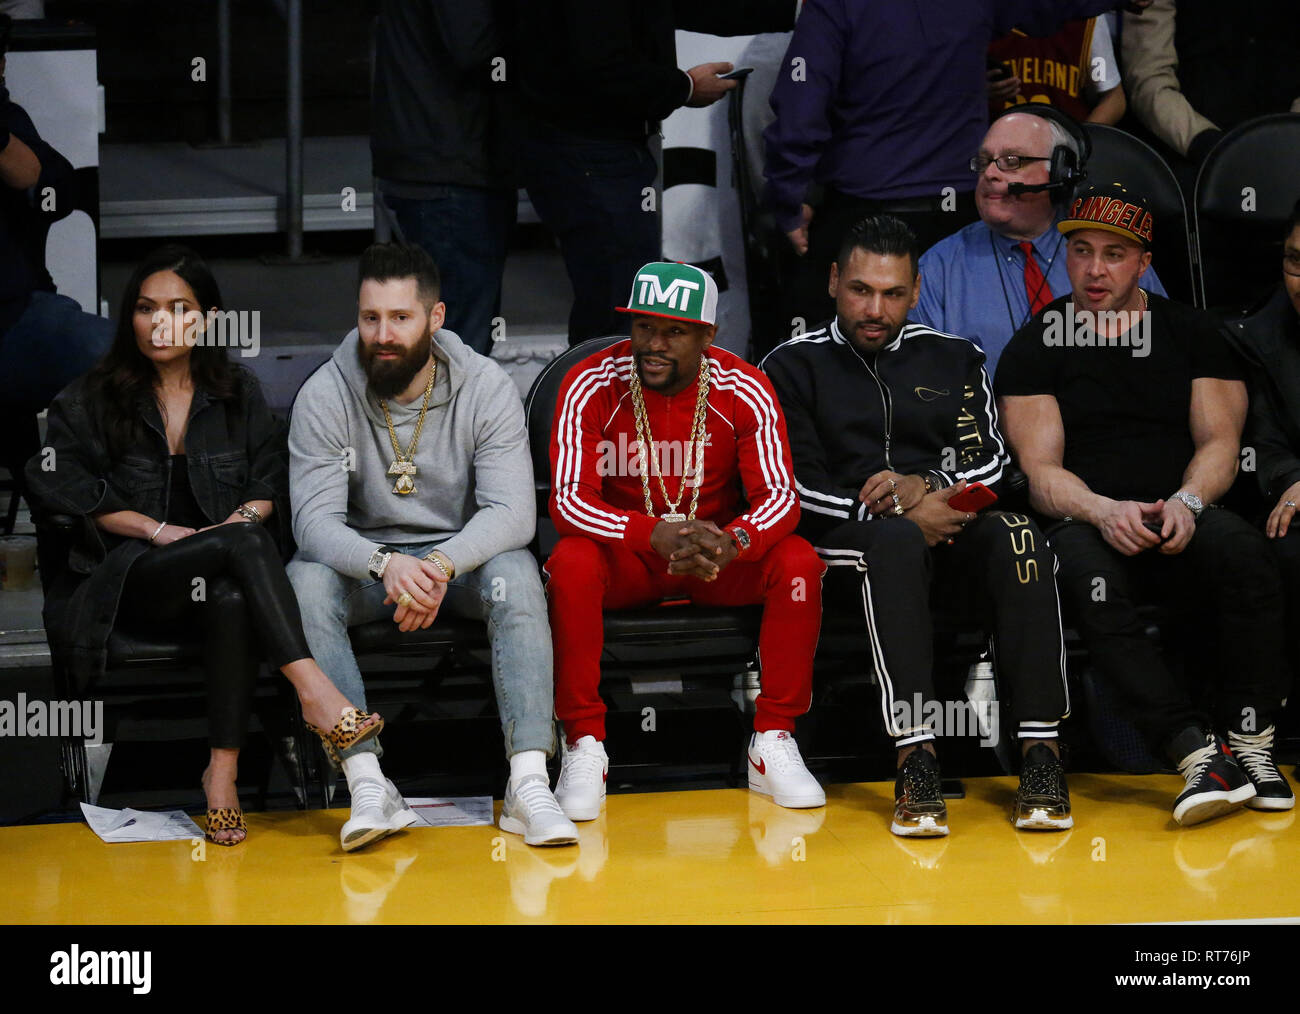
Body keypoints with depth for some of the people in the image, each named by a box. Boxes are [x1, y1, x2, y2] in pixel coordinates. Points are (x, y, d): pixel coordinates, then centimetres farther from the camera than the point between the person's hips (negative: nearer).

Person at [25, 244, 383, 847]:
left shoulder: (240, 396, 17)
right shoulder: (90, 402, 11)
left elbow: (271, 483, 13)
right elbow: (64, 487, 0)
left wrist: (247, 515, -11)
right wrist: (159, 530, -10)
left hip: (222, 574, 2)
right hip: (131, 580, -2)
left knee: (234, 600, -37)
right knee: (243, 544, -34)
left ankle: (223, 772, -37)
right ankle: (314, 693, -44)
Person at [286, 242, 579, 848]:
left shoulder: (486, 388, -10)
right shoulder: (325, 395, -10)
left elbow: (512, 512, -18)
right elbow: (316, 520, -18)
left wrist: (442, 565, -37)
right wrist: (385, 563, -39)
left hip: (463, 559, 0)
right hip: (365, 564, 0)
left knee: (515, 573, -33)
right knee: (304, 580, -31)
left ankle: (529, 783, -39)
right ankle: (367, 783, -37)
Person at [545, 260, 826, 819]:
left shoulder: (745, 390, -11)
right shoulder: (590, 386, -14)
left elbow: (779, 496, -15)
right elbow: (569, 501, -19)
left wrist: (733, 542, -39)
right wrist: (655, 535, -37)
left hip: (720, 557, 1)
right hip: (626, 555, -1)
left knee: (799, 561, -27)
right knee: (570, 563, -33)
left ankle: (773, 743, -16)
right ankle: (584, 747, -23)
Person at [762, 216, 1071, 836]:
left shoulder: (954, 360, 21)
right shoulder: (792, 367, 11)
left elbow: (991, 460, 10)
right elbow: (793, 489, 0)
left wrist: (926, 486, -12)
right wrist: (899, 514, -13)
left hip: (948, 531, 3)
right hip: (844, 543, -3)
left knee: (1017, 535, -31)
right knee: (896, 542, -39)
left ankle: (1041, 751, -37)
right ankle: (915, 761, -47)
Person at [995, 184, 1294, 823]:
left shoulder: (1191, 334, 16)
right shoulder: (1034, 348, 11)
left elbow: (1220, 441, 8)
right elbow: (1041, 472, 1)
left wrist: (1185, 502, -15)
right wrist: (1104, 511, -20)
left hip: (1182, 524, 1)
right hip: (1088, 524, -1)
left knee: (1241, 548, -33)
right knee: (1089, 578, -37)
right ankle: (1198, 753, -43)